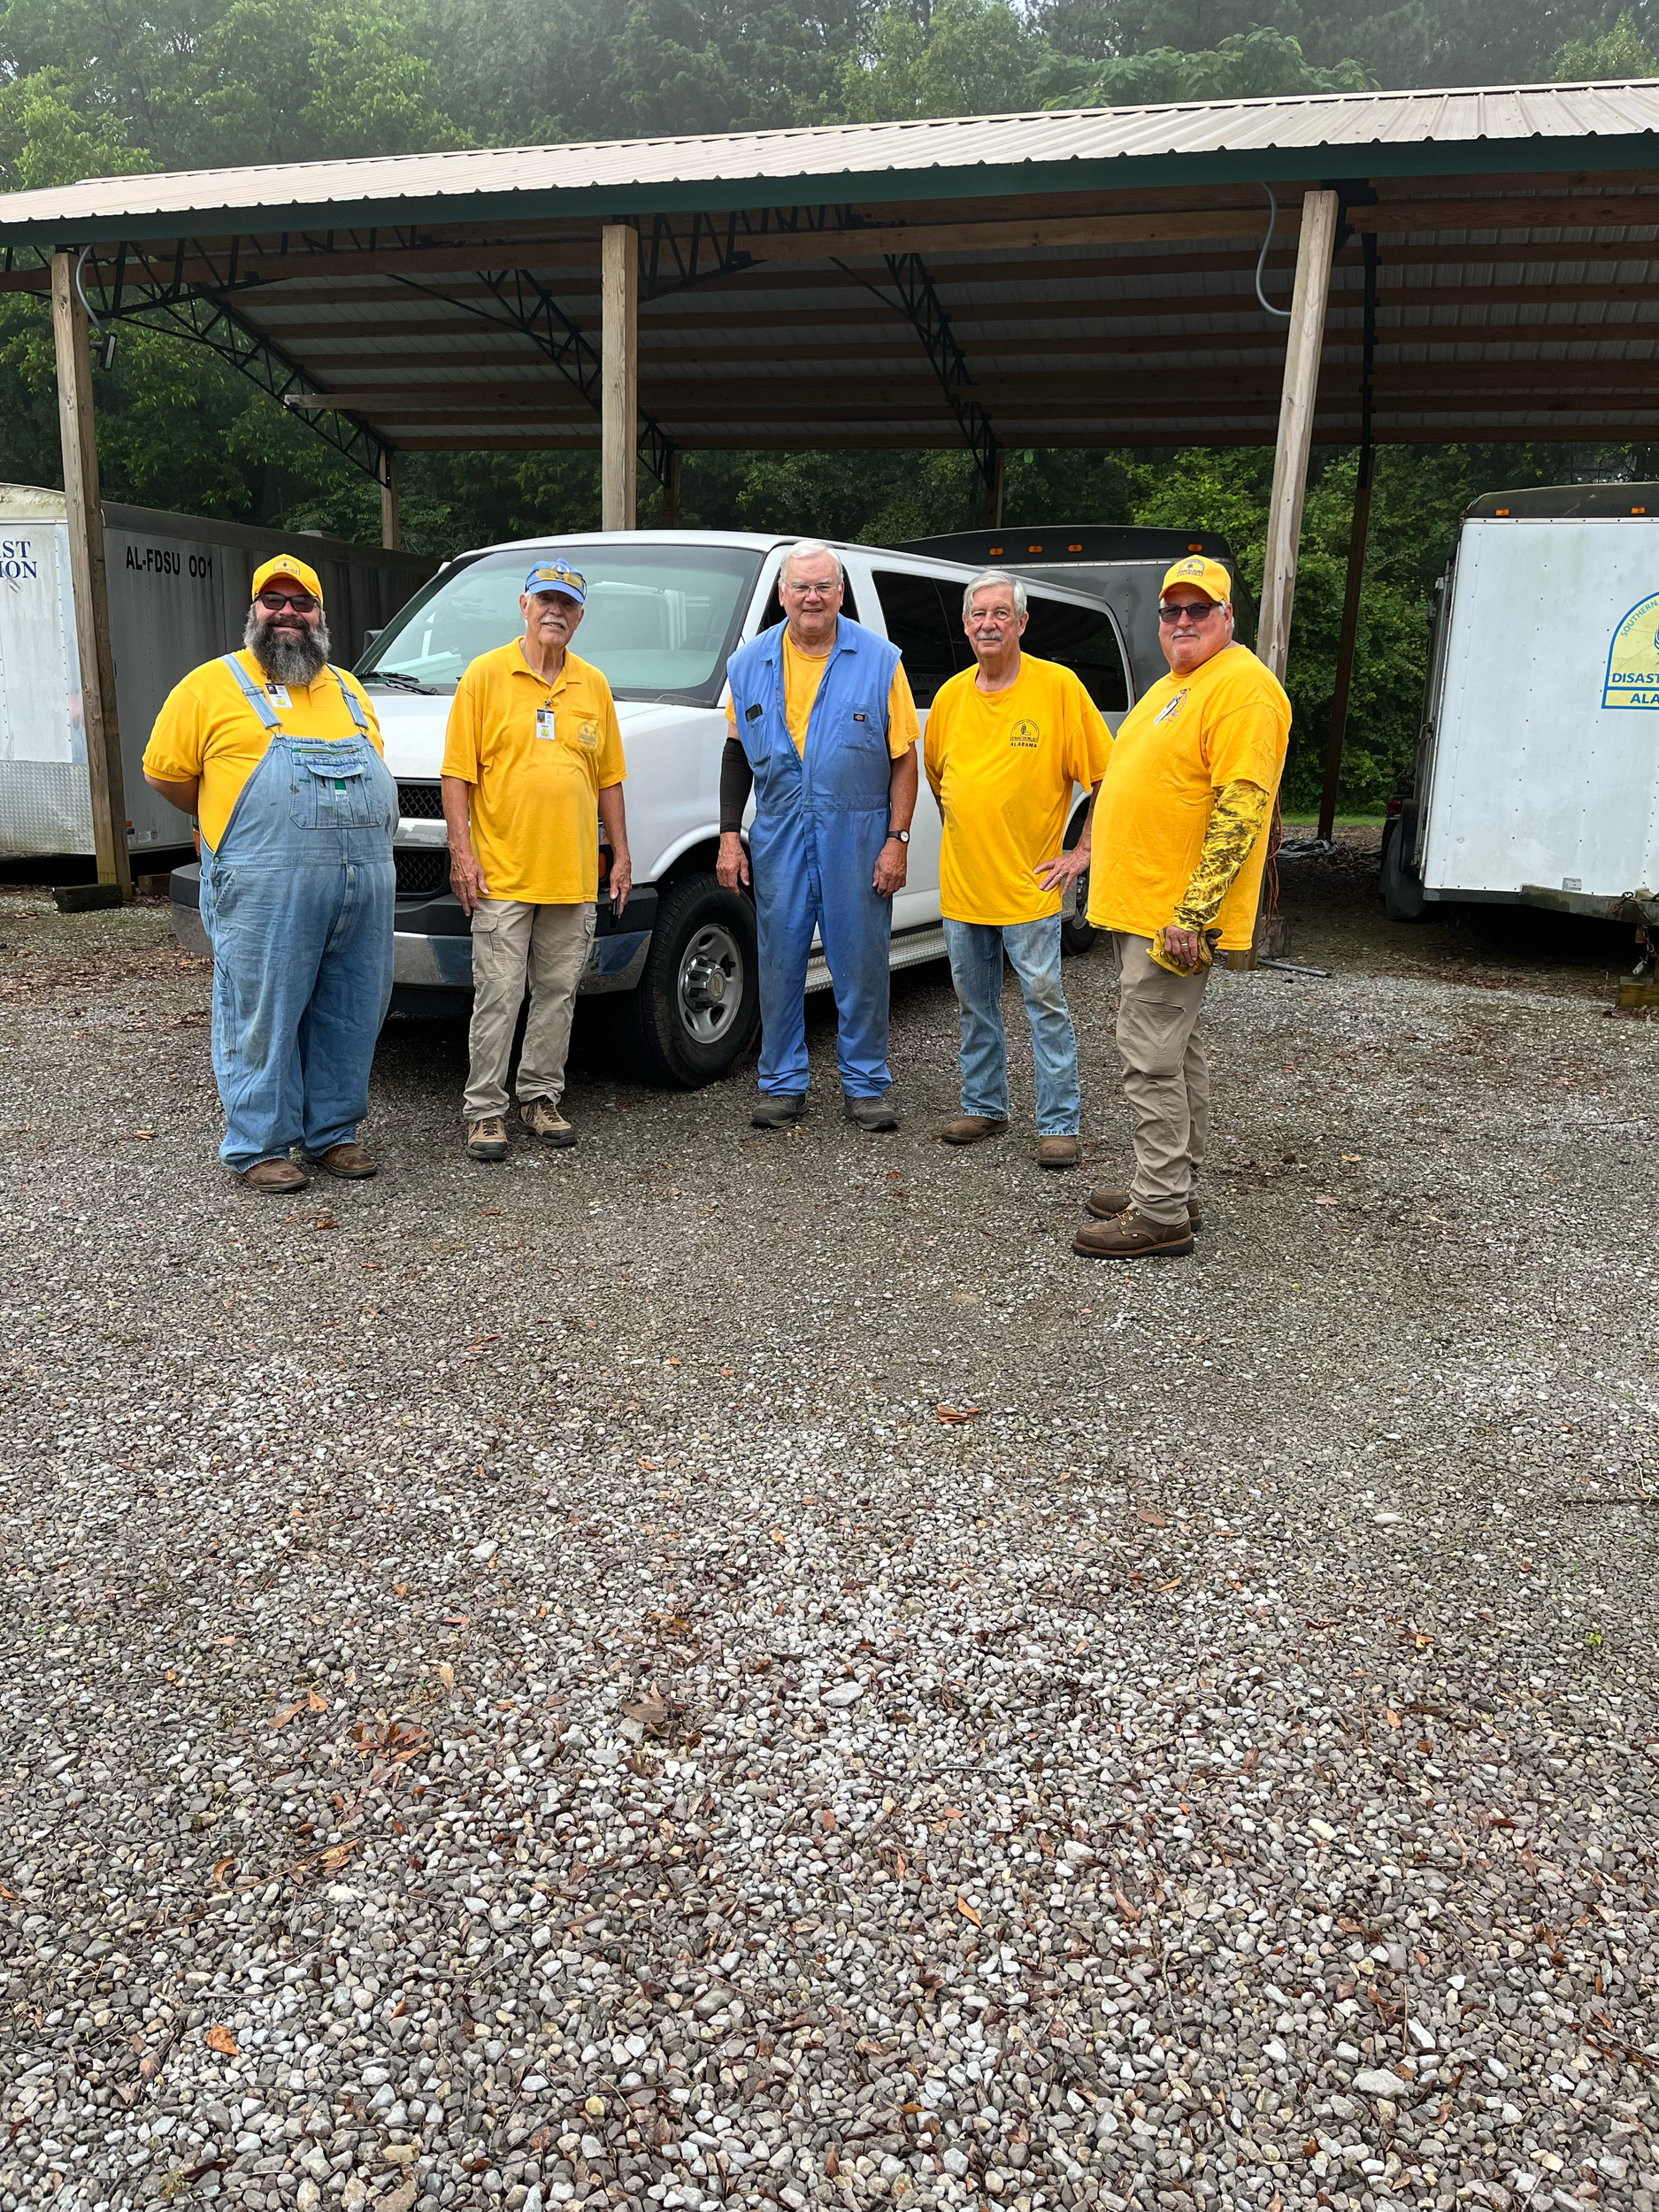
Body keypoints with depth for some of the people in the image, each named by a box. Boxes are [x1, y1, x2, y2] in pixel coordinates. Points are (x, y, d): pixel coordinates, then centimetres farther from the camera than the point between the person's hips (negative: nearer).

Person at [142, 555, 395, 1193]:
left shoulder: (348, 690, 20)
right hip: (266, 893, -5)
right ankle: (258, 1146, 8)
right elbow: (164, 773, 5)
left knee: (351, 1016, 9)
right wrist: (237, 827, 9)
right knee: (264, 1016, -2)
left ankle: (332, 1132, 22)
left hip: (366, 888, 5)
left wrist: (349, 828, 15)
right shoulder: (212, 685, 3)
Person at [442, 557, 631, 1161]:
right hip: (501, 877, -4)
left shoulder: (593, 685, 13)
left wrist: (620, 854, 11)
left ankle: (541, 1097, 22)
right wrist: (461, 851, -10)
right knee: (498, 997, -3)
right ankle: (485, 1111, 5)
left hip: (574, 878, 4)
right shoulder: (486, 675, 0)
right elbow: (458, 772, -3)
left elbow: (608, 777, 17)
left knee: (558, 993, 10)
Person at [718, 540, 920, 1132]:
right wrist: (729, 834, 6)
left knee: (860, 961, 2)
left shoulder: (879, 660, 0)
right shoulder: (750, 663, 8)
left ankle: (865, 1086, 13)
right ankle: (783, 1084, 16)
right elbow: (738, 752, 13)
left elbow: (903, 757, 0)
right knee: (780, 960, 5)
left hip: (857, 835, -2)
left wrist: (897, 839, -8)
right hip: (779, 834, 2)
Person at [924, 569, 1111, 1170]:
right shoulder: (951, 695, 7)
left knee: (1044, 1002, -2)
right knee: (974, 1002, 14)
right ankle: (984, 1106, 27)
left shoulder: (1058, 685, -7)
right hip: (961, 884, 5)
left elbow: (1106, 774, -4)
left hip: (1028, 884, -5)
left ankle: (1059, 1122, 6)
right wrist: (960, 836, 15)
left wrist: (1083, 851, -7)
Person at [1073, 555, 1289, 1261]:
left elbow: (1241, 809, -22)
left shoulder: (1243, 686, -14)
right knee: (1175, 1052, 15)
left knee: (1151, 1057, -9)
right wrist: (1092, 854, 25)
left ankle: (1161, 1213, -2)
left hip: (1174, 916, -10)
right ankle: (1171, 1190, 25)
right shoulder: (1173, 685, 19)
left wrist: (1191, 913, -26)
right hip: (1139, 907, 10)